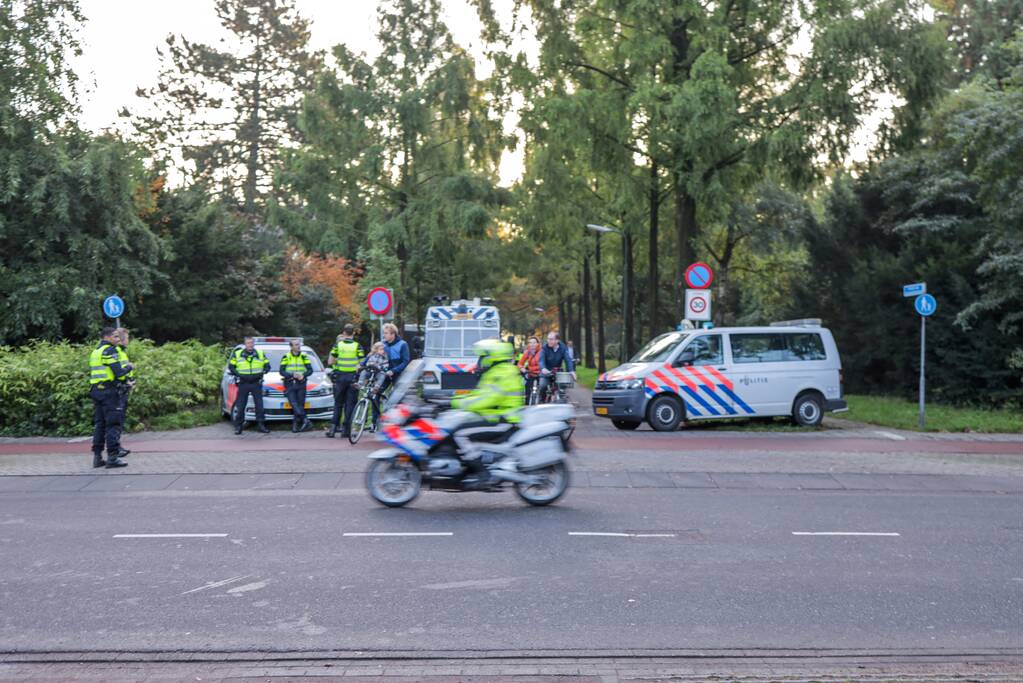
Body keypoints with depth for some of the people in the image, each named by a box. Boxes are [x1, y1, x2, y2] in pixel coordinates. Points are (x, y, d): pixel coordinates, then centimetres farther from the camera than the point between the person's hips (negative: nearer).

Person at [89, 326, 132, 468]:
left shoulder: (95, 352, 18)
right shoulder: (109, 351, -10)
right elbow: (119, 373, -18)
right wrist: (128, 367, 1)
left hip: (96, 391, 8)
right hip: (110, 391, -8)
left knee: (99, 424, 12)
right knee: (113, 424, -5)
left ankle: (97, 457, 13)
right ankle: (112, 457, -7)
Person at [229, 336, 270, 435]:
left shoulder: (260, 354, 8)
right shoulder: (237, 354, 3)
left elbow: (267, 365, 12)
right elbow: (231, 367, 6)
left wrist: (262, 372, -6)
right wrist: (238, 374, -8)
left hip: (256, 383, 1)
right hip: (243, 383, -1)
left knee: (259, 404, 1)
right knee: (240, 405, 0)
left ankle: (262, 425, 7)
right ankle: (238, 426, 8)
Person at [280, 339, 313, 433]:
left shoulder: (304, 357, 11)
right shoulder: (286, 357, 4)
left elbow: (310, 370, 5)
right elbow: (281, 371, -2)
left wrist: (303, 375, -15)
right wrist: (292, 375, -19)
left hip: (301, 384, 2)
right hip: (290, 384, -2)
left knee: (300, 405, -2)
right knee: (294, 403, -18)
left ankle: (296, 424, 2)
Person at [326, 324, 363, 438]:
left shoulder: (338, 345, 0)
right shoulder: (357, 346, -3)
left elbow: (330, 362, 1)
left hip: (339, 377, 1)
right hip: (353, 377, -1)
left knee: (338, 404, 11)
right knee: (350, 404, 5)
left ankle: (333, 428, 3)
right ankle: (346, 430, 4)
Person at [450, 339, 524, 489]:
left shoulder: (502, 374, -15)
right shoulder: (497, 371, 19)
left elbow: (487, 398, -24)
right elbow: (481, 394, 24)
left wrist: (460, 403, -20)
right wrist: (457, 399, 14)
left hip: (501, 423, -11)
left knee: (462, 435, -22)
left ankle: (482, 474, -23)